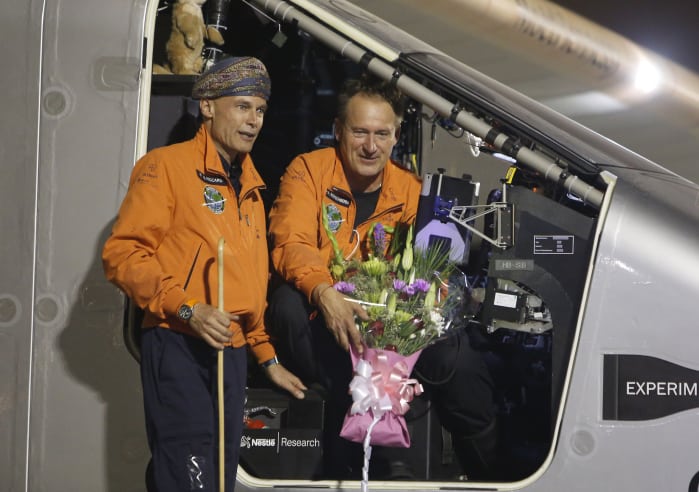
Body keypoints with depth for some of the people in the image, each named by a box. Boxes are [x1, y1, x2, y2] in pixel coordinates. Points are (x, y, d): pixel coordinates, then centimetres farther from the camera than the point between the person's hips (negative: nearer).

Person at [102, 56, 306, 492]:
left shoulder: (250, 186, 20)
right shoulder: (167, 165, -4)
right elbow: (123, 253, -13)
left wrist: (267, 356, 20)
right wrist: (187, 309, -21)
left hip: (231, 353, 8)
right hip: (178, 347, -8)